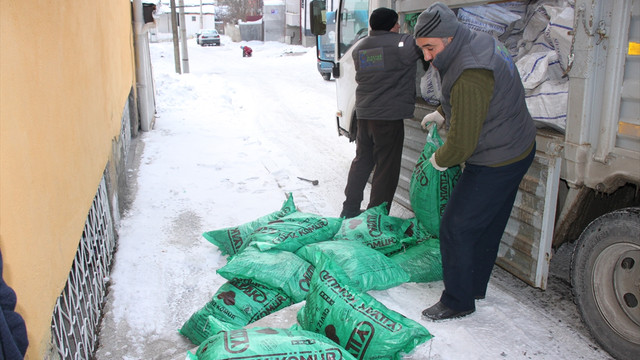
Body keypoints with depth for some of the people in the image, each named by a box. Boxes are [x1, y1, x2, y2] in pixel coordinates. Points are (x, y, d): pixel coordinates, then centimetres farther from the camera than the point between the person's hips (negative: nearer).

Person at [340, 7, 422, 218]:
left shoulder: (359, 47, 10)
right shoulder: (402, 44, -11)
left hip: (363, 114, 7)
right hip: (389, 116, -7)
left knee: (362, 161, 20)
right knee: (387, 169, 2)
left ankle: (349, 210, 26)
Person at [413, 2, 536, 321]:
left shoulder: (470, 77, -30)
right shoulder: (480, 43, 3)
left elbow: (461, 143, -25)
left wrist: (440, 159, -7)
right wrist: (442, 112, 23)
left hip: (495, 165, -11)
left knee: (456, 229, -2)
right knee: (487, 226, 21)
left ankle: (458, 302, 13)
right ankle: (475, 286, 37)